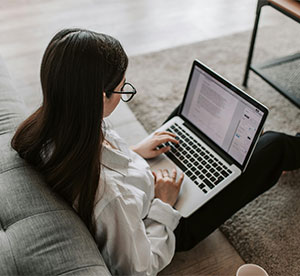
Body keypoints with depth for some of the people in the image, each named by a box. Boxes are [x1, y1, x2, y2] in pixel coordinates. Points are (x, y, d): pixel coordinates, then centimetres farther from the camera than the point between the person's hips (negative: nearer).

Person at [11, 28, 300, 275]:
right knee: (272, 145, 1)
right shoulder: (108, 194, -45)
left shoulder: (47, 130, -22)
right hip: (175, 226, -7)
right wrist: (163, 205, -18)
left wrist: (133, 152, 1)